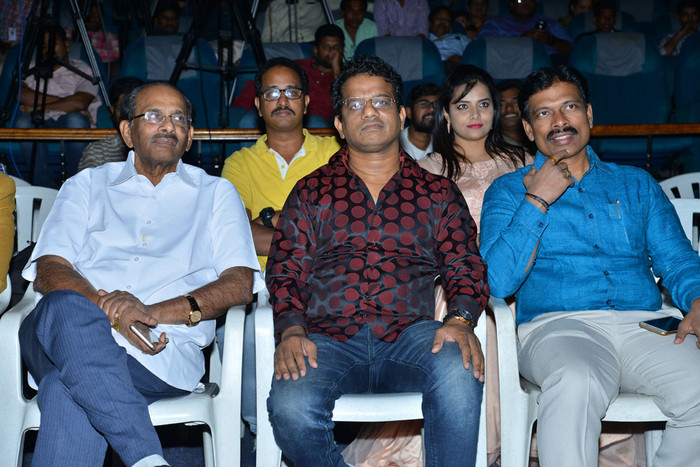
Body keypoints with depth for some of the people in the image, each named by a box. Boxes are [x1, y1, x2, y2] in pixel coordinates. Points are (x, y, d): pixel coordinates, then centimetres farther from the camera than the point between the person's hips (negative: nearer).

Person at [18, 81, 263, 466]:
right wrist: (111, 315, -13)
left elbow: (240, 283, 6)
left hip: (165, 350, -2)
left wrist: (155, 312, -12)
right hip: (75, 333, 2)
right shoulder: (87, 186, 25)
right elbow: (49, 270, 9)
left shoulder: (216, 193, 21)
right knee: (65, 307, -36)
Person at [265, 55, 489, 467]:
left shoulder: (439, 193, 18)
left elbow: (466, 268, 10)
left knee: (459, 371, -34)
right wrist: (291, 330, -9)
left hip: (410, 336, 0)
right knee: (291, 408, -31)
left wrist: (460, 320, -12)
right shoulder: (311, 192, 18)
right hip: (328, 338, 1)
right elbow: (286, 270, 11)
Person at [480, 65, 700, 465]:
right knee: (577, 384, -38)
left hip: (646, 325, 4)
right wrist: (538, 201, -2)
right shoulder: (509, 190, 14)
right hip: (558, 326, -3)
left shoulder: (637, 184, 24)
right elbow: (499, 281, -1)